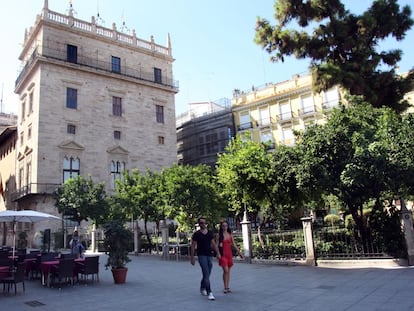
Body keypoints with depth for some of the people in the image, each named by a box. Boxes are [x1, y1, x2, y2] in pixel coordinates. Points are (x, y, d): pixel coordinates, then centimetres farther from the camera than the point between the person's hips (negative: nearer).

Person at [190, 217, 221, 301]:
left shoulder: (210, 233, 10)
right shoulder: (196, 234, -4)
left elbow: (214, 244, 11)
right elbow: (193, 246, -2)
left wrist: (218, 253, 2)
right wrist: (192, 258, -4)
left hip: (209, 255, 5)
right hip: (201, 255, -5)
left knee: (207, 274, 14)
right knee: (206, 274, -13)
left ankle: (202, 288, 36)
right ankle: (209, 293, -12)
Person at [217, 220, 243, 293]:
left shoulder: (230, 234, 8)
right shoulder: (219, 234, -1)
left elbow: (234, 244, 10)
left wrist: (239, 253, 8)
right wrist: (219, 245, -21)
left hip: (229, 253, 4)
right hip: (222, 254, -4)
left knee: (228, 271, 8)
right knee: (225, 270, -12)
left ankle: (228, 287, 16)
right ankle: (225, 288, -5)